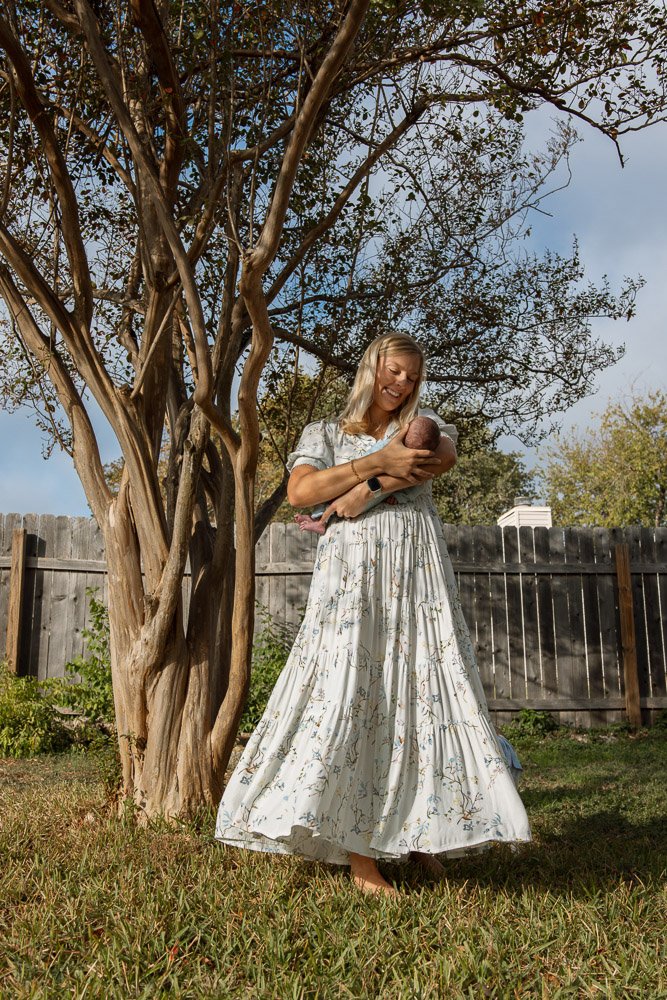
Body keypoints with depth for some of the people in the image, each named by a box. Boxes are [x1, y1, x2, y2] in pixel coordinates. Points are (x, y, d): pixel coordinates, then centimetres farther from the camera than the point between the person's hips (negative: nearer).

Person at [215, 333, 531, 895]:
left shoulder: (424, 425, 19)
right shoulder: (325, 433, 14)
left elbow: (443, 457, -6)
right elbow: (299, 492, -5)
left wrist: (358, 493, -11)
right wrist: (379, 461, -13)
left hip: (419, 574, 2)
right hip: (352, 576, -2)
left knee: (425, 691, -2)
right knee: (349, 692, -10)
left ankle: (419, 834, 9)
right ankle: (358, 852, -5)